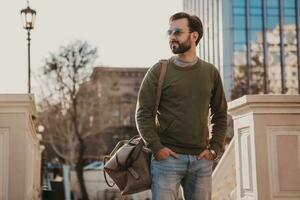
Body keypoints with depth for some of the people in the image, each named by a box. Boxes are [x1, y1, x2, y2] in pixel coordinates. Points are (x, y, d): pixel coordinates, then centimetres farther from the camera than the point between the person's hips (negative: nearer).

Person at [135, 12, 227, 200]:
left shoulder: (210, 72, 8)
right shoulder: (159, 71, 1)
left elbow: (220, 115, 13)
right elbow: (143, 114, -2)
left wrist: (214, 148, 3)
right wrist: (156, 147, -11)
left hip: (201, 160, 3)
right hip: (167, 157, -3)